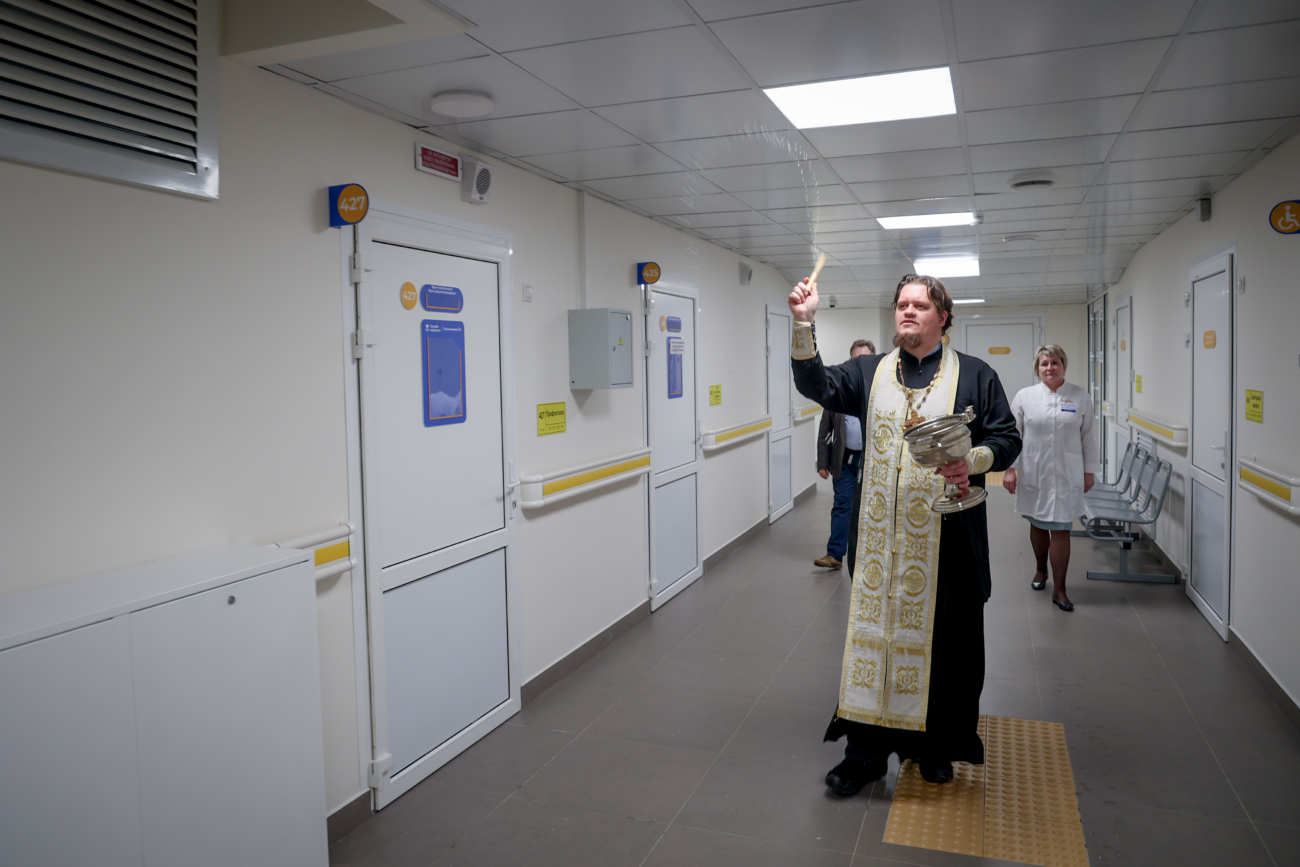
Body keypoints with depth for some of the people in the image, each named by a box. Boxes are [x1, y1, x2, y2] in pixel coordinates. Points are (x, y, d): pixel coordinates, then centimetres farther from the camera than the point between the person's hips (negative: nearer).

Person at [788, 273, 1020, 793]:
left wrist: (973, 461, -18)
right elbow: (816, 385, -2)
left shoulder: (974, 376, 5)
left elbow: (1008, 439, 2)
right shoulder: (869, 372, 11)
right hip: (880, 535, 2)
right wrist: (804, 323, -14)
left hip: (945, 539, -2)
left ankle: (937, 745, 26)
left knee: (941, 639, 6)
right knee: (874, 631, 5)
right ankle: (867, 751, 16)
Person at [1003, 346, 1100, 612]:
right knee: (1037, 525, 14)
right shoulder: (1024, 396, 0)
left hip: (1066, 475, -1)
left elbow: (1088, 437, 5)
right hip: (1034, 473, 1)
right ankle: (1041, 570, 39)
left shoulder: (1080, 397, 2)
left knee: (1060, 530, -1)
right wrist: (1009, 468, -6)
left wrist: (1090, 470, 4)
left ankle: (1059, 589, 7)